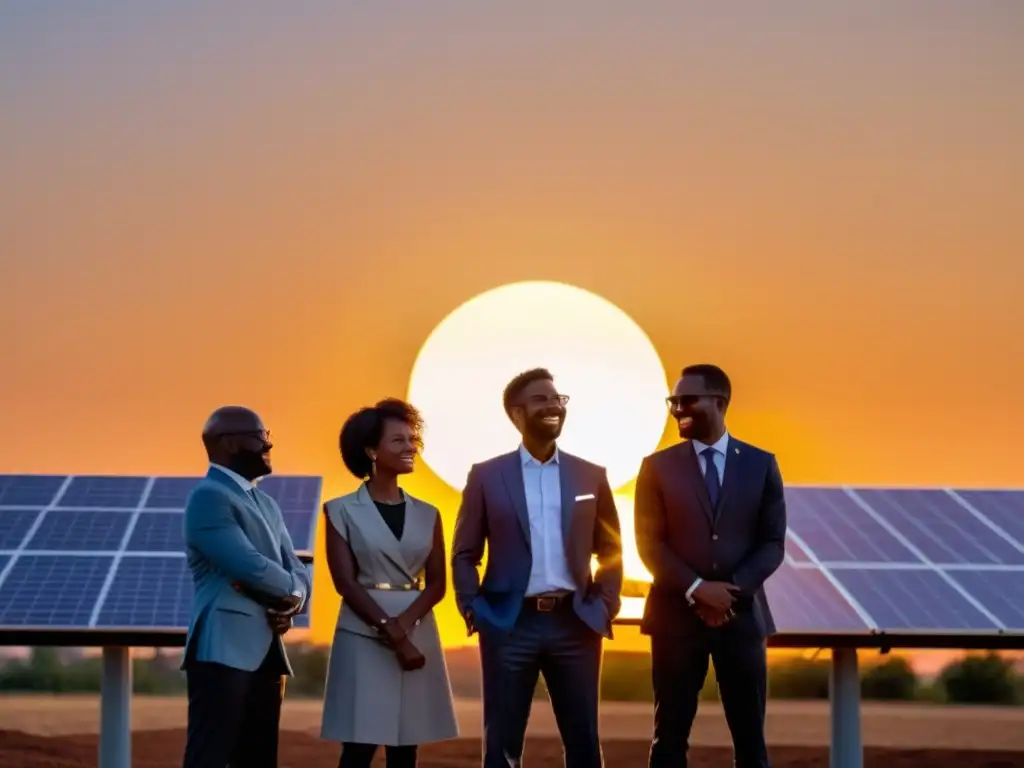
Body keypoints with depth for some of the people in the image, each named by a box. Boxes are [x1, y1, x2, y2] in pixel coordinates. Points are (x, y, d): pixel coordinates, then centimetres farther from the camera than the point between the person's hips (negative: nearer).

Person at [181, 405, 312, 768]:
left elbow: (296, 570, 16)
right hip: (223, 651, -9)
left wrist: (292, 600, -8)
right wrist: (289, 590, 0)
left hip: (265, 653, 9)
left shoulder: (266, 504, 22)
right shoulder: (208, 496, -9)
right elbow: (251, 567, -19)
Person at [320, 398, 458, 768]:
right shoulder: (342, 511, 0)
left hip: (418, 634, 4)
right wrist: (390, 632, -16)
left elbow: (437, 582, 6)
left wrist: (406, 621, -14)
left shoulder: (426, 514, 11)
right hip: (363, 637, -4)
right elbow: (346, 582, -7)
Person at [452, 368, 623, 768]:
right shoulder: (486, 476, 4)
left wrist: (604, 607, 1)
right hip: (510, 623, -2)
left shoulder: (591, 475, 9)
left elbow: (610, 550, 13)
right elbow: (464, 554, 6)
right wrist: (473, 610, -5)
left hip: (575, 624, 2)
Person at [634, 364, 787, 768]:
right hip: (677, 614, -1)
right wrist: (696, 590, -15)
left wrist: (734, 590, -13)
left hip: (742, 615, 1)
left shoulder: (761, 464, 6)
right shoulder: (658, 466, 4)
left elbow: (773, 542, 3)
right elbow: (650, 543, -1)